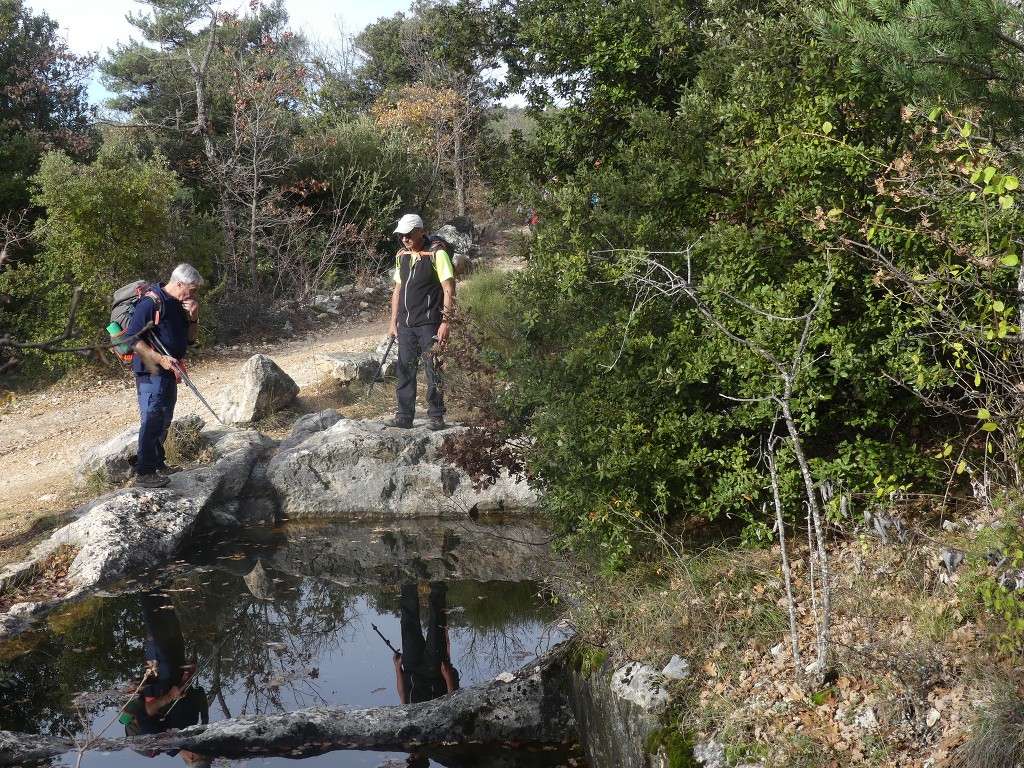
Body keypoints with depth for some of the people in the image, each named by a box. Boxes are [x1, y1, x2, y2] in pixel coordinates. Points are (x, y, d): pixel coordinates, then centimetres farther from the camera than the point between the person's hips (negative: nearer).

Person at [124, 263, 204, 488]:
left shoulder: (178, 305, 11)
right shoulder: (151, 303, -17)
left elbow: (190, 338, 17)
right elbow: (132, 338, -21)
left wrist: (193, 318, -2)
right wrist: (159, 359, -24)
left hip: (168, 371, 10)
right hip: (151, 371, -10)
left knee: (164, 419, 17)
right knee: (151, 420, -10)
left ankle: (158, 463, 30)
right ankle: (145, 472, -8)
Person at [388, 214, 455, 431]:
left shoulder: (437, 254, -9)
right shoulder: (402, 255, 11)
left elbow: (448, 290, -11)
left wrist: (445, 322, -16)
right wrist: (393, 322, 15)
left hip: (429, 324, -6)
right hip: (406, 324, 6)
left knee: (433, 370, -2)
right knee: (405, 370, 8)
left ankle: (436, 416, 6)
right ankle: (404, 415, 14)